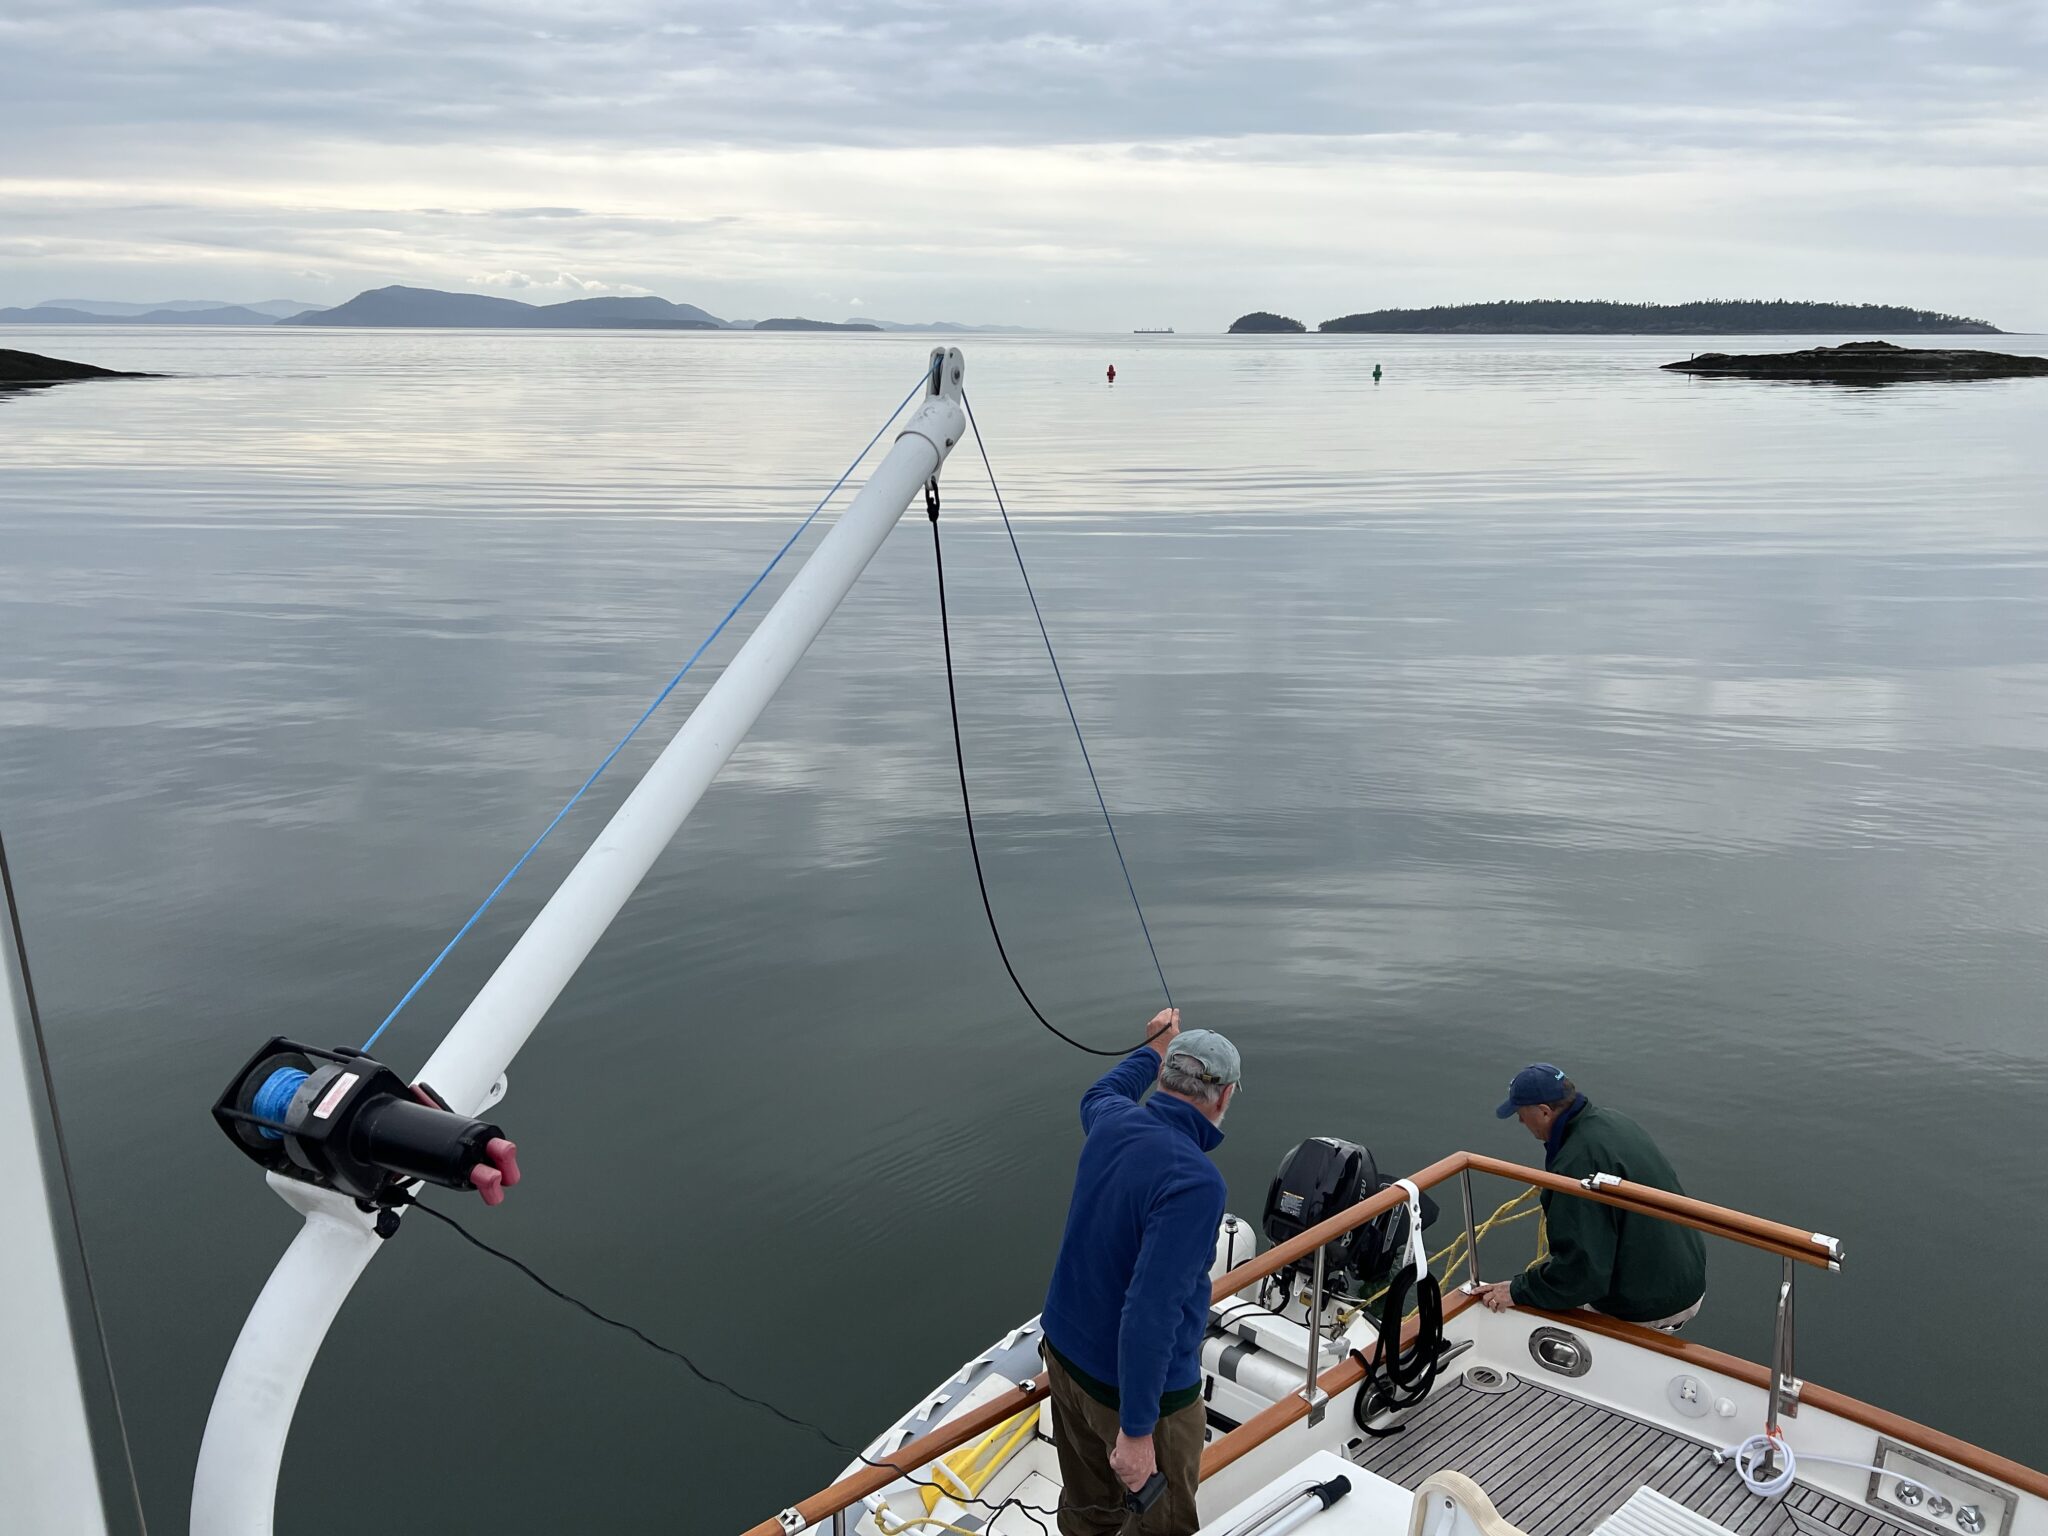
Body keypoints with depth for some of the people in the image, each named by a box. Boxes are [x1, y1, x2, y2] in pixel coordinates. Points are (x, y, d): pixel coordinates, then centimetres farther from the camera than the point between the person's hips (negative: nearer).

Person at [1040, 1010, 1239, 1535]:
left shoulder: (1113, 1122, -7)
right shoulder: (1194, 1181, -29)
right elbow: (1152, 1310, -33)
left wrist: (1152, 1049, 36)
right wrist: (1136, 1430, -27)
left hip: (1065, 1351, 7)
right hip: (1138, 1382, -7)